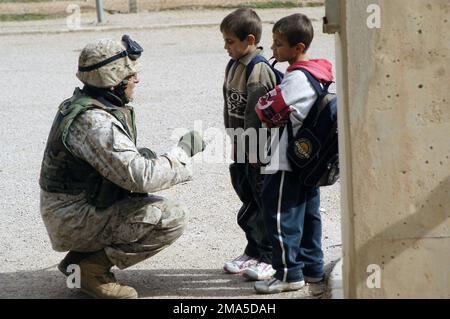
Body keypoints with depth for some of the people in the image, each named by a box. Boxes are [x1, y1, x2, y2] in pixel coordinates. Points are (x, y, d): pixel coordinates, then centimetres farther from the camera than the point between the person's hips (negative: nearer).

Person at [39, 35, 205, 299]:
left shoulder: (82, 104, 8)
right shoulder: (94, 122, -25)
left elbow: (122, 162, 18)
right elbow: (140, 176, -29)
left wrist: (145, 155, -1)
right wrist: (184, 151, -17)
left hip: (69, 206, 10)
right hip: (75, 221, -10)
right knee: (172, 219, -17)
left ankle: (80, 257, 14)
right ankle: (92, 269, -8)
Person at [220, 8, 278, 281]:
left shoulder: (259, 69, -19)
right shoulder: (233, 66, 10)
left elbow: (256, 115, -21)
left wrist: (254, 151, -21)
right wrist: (234, 140, 14)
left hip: (259, 150, -9)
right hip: (241, 148, 9)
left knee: (263, 202, -1)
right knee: (247, 200, 17)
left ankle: (271, 258, 8)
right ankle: (253, 252, 28)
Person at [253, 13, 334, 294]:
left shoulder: (296, 78, -19)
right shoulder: (320, 73, 9)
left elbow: (268, 110, -17)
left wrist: (261, 105, 3)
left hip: (287, 163, -9)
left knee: (282, 215, -3)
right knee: (309, 212, 16)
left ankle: (289, 273, 0)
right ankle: (312, 266, 23)